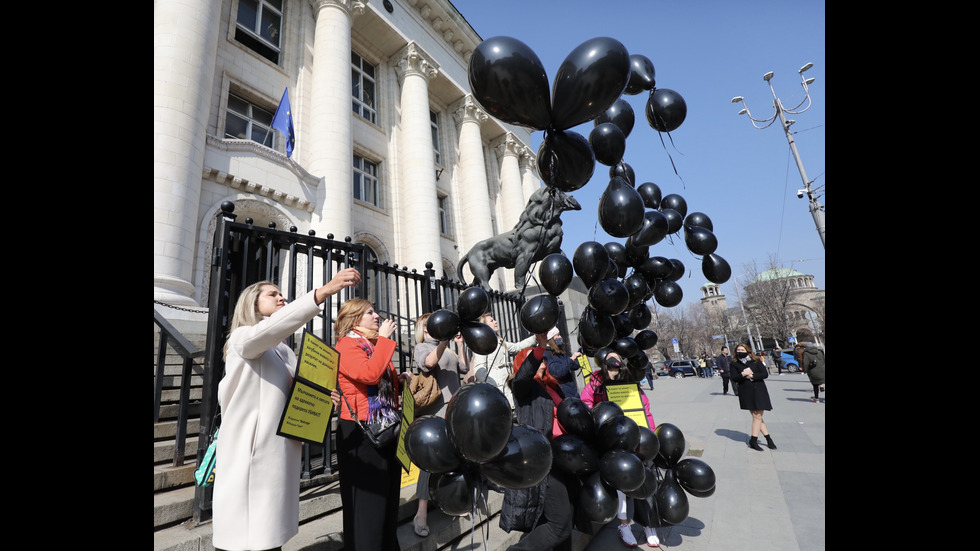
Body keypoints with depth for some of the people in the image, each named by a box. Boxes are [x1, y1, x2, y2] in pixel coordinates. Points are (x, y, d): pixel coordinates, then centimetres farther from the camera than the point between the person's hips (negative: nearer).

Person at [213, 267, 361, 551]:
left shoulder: (285, 351, 19)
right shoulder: (242, 338, -5)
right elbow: (269, 329, -30)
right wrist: (323, 291, -40)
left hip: (282, 453, 7)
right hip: (250, 454, -7)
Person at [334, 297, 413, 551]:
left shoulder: (374, 346, 15)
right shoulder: (346, 344, -10)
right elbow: (369, 374, -28)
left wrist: (401, 380, 4)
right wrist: (384, 338, -19)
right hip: (362, 432, -9)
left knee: (388, 497, 19)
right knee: (367, 500, 3)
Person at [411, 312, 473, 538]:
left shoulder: (447, 350, 19)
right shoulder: (422, 346, -4)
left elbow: (464, 368, 17)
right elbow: (429, 362, -26)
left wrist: (459, 344, 7)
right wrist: (445, 338, -30)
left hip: (453, 407, 8)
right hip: (435, 408, -8)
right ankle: (422, 512, -6)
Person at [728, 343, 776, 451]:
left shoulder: (756, 361, 5)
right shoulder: (734, 364, 5)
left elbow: (765, 374, -2)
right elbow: (734, 378, -3)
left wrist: (752, 376, -12)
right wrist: (743, 374, -19)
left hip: (759, 391, 0)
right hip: (746, 392, 0)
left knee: (757, 416, -1)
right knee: (756, 416, 0)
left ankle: (753, 440, 7)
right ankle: (768, 438, 11)